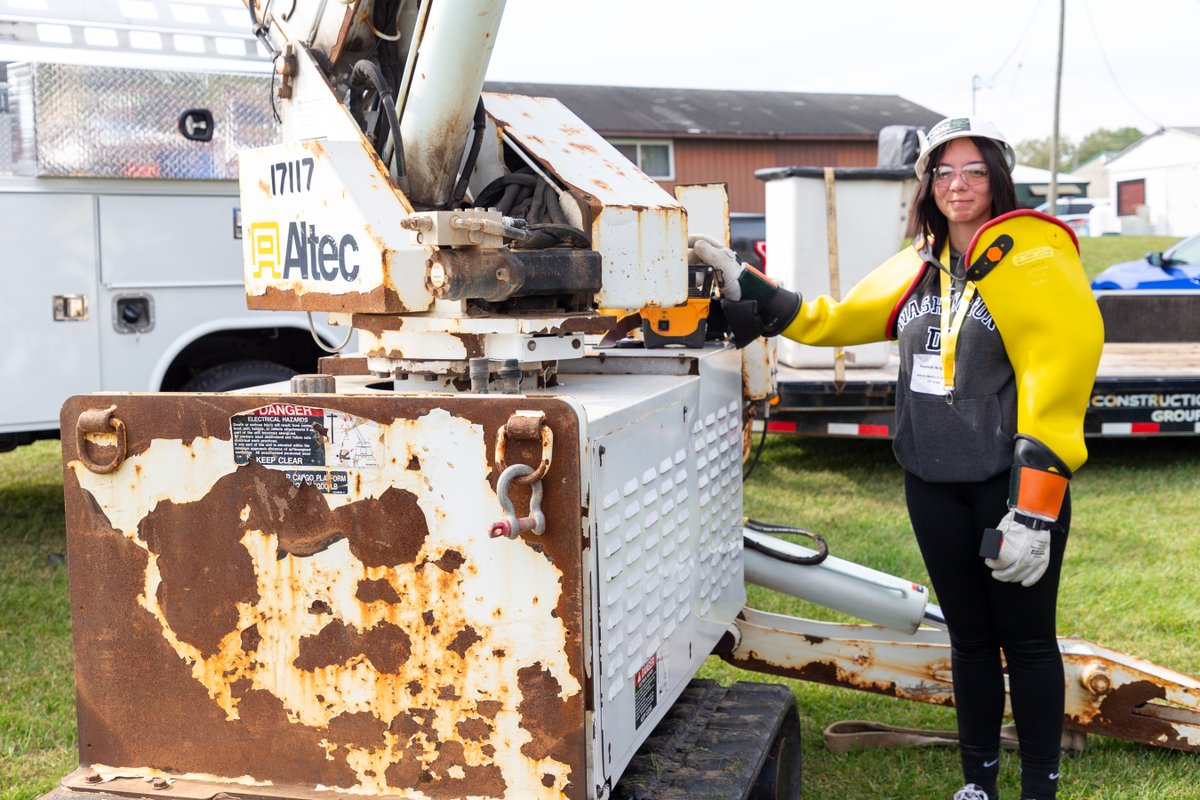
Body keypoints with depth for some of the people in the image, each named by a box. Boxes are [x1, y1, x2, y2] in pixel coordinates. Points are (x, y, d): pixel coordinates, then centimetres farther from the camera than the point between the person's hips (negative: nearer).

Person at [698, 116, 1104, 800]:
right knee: (969, 636, 17)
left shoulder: (1034, 255, -11)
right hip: (934, 483, 6)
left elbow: (1059, 371, -18)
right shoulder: (919, 267, 9)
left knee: (1027, 640, 6)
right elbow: (835, 318, 18)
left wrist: (1034, 508, -22)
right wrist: (747, 289, 10)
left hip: (1010, 482, -5)